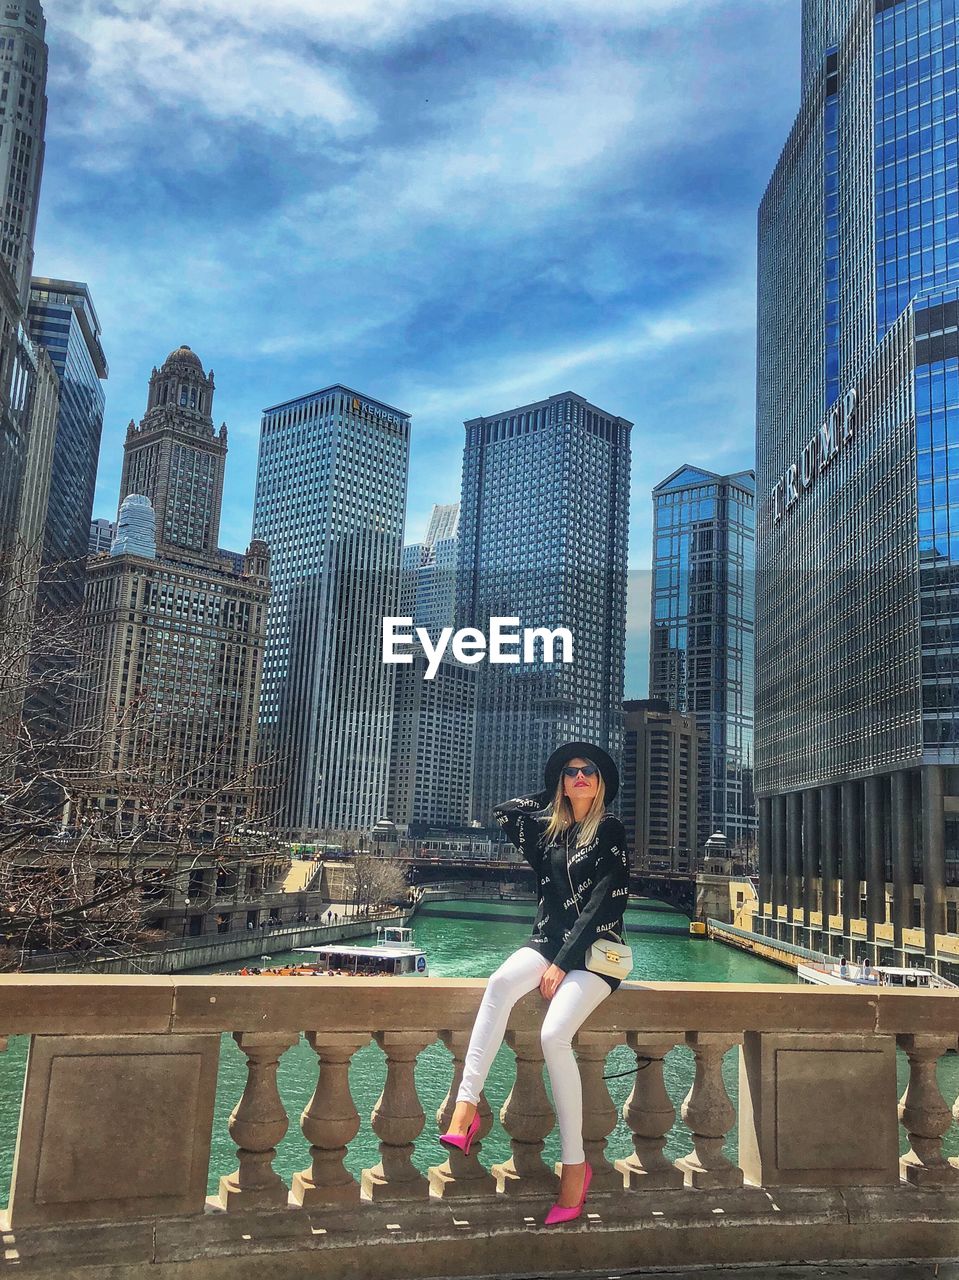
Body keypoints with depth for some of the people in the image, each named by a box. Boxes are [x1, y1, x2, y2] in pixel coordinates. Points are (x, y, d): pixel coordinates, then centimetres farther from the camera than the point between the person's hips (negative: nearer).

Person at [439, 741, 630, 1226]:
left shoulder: (609, 833, -4)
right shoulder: (549, 829, 13)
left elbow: (602, 906, -11)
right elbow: (502, 813, 24)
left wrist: (563, 963, -15)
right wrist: (550, 795, 19)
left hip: (595, 952, -4)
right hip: (548, 941, 5)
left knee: (554, 1034, -28)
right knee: (500, 982, -30)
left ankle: (575, 1164, -17)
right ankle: (466, 1104, -35)